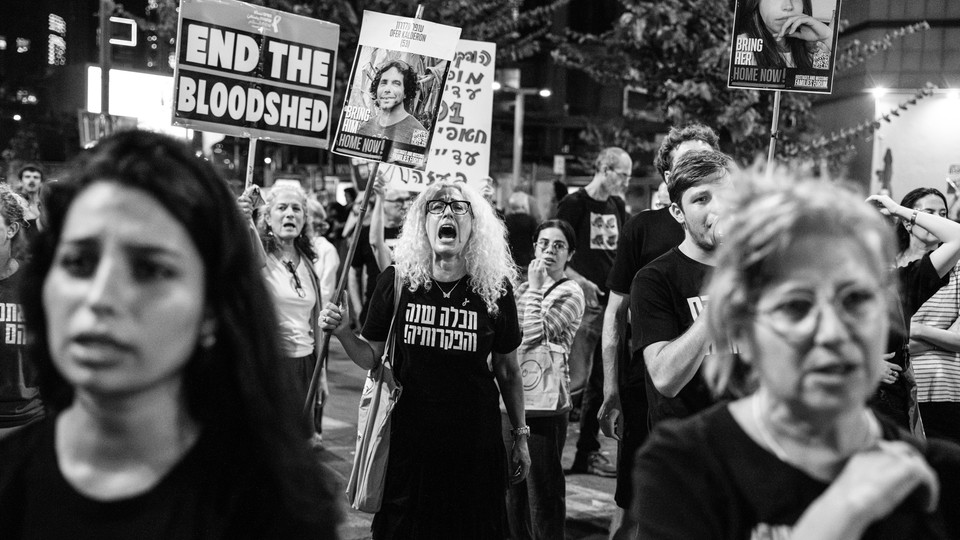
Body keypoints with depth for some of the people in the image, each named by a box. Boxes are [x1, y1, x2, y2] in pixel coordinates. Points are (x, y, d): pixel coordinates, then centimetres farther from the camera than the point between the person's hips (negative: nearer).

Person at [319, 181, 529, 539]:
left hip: (474, 441, 0)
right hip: (409, 436, 0)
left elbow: (507, 371, 6)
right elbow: (372, 358, 5)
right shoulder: (397, 281, -4)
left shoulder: (495, 290, -4)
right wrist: (343, 333, -13)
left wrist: (520, 434, 10)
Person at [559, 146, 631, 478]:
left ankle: (588, 452, 19)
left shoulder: (617, 207, 14)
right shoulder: (574, 204, -6)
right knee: (576, 381, -8)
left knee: (601, 382, 10)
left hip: (612, 302, 7)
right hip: (584, 302, -7)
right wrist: (579, 280, -19)